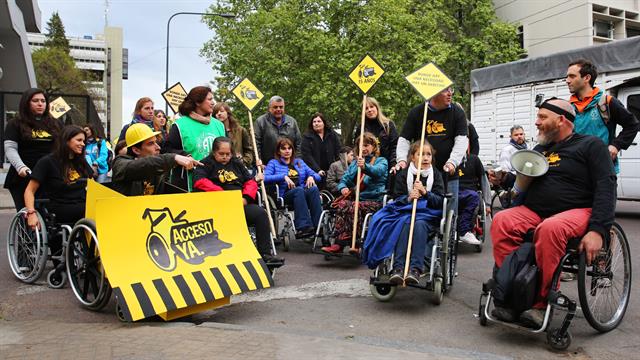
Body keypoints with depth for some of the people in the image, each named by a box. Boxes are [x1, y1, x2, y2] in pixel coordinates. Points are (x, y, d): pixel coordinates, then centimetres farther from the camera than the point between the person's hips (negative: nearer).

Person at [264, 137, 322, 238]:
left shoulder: (299, 162, 27)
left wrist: (311, 176, -1)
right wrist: (284, 176, -14)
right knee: (299, 190, -36)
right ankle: (303, 227, -47)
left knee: (314, 189, -31)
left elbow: (317, 176, 22)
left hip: (303, 193, 3)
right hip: (285, 195, -3)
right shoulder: (274, 163, 15)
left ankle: (318, 225, -40)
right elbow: (265, 178, -6)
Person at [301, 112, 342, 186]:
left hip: (330, 171, 2)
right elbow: (307, 156, -7)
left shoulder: (333, 135, 9)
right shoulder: (307, 137, 2)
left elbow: (338, 152, 9)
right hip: (314, 172, -2)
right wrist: (317, 170, -16)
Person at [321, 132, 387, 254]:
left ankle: (340, 243, -30)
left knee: (353, 207, -34)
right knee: (341, 204, -28)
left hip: (374, 200, -5)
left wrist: (365, 167, -40)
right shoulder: (354, 163, 25)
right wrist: (343, 188, -4)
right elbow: (344, 179, 21)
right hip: (355, 198, 5)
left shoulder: (381, 161, 7)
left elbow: (377, 171, -17)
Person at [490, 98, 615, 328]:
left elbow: (606, 187, -7)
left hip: (576, 212, -5)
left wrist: (597, 230, -21)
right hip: (534, 212, 6)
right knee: (501, 221, -25)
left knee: (550, 228, -39)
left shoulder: (590, 145, 5)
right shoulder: (540, 149, 23)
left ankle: (541, 303, -27)